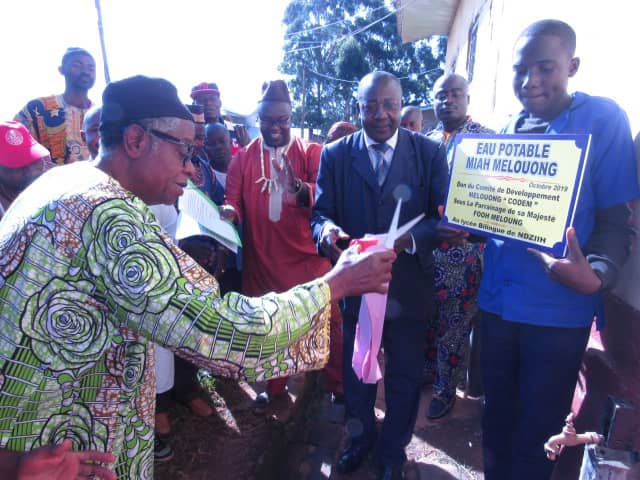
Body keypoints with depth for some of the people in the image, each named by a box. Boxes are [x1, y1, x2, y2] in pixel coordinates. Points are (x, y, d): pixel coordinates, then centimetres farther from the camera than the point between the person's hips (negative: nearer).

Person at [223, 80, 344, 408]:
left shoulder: (311, 153, 0)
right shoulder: (243, 159, 5)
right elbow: (232, 201, -2)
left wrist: (299, 188, -35)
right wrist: (230, 212, -26)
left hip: (308, 256, -1)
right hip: (262, 258, 2)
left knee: (327, 322, 6)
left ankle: (339, 386, 26)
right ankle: (274, 386, 36)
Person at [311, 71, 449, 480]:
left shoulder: (430, 152, -6)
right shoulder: (335, 155, -3)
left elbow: (444, 217, -9)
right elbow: (320, 213, -5)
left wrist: (409, 239, -30)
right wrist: (327, 230, -30)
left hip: (409, 287, -1)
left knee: (404, 377, 18)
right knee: (356, 371, 21)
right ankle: (360, 438, 50)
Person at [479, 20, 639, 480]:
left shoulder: (603, 119, -7)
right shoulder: (508, 130, 8)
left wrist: (596, 274, -29)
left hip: (557, 309, -4)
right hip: (498, 300, 5)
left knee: (537, 432, 12)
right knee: (496, 417, 20)